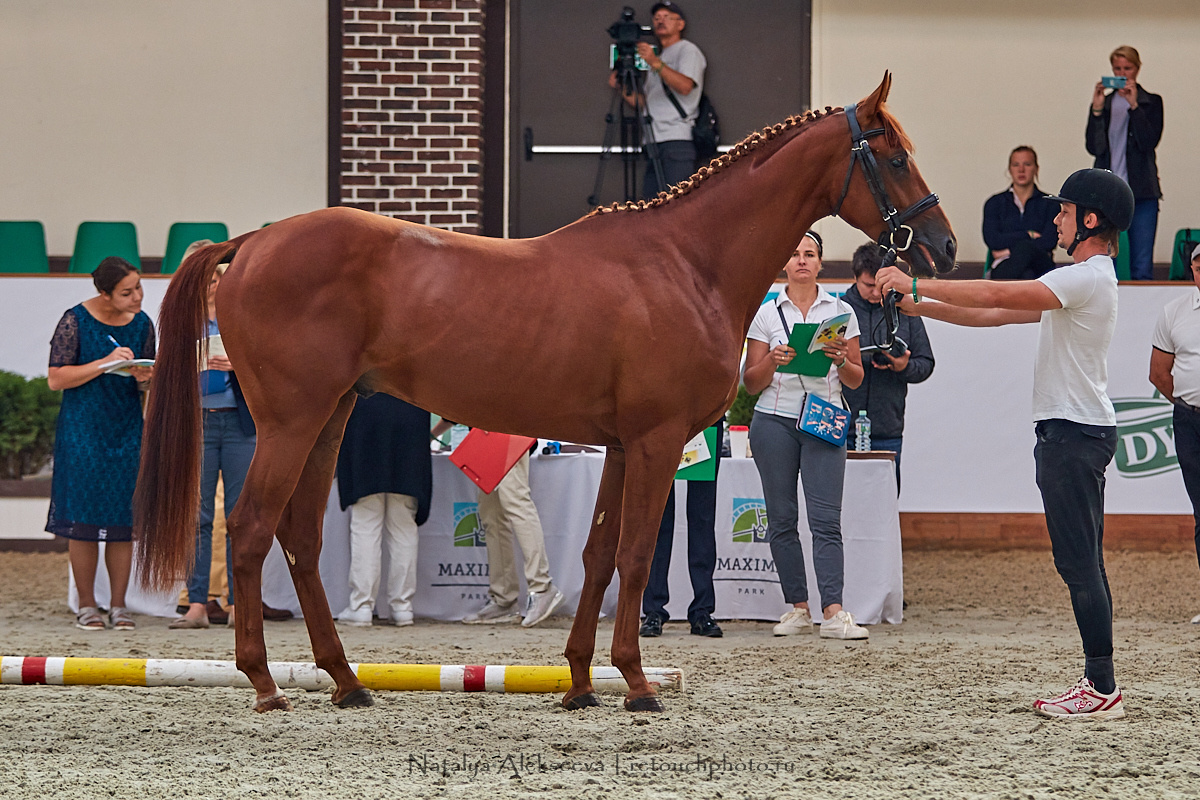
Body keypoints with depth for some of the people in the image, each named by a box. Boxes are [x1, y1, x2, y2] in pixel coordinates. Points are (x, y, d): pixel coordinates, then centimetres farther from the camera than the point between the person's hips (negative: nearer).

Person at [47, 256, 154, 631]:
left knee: (124, 520, 0)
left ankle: (118, 606, 6)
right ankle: (86, 606, 4)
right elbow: (56, 378, -11)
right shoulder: (75, 320, -8)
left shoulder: (142, 324, 6)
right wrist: (105, 364, -19)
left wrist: (144, 378, -8)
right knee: (84, 519, -4)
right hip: (83, 428, -4)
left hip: (127, 430, 4)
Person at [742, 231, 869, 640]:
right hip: (775, 421, 1)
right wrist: (772, 361, -13)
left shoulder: (841, 312, 8)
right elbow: (751, 383, 7)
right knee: (781, 519, 2)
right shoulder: (766, 314, 7)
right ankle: (797, 608, 10)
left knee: (826, 518, -11)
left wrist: (841, 360, -11)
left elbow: (855, 379, 10)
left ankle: (833, 613, -17)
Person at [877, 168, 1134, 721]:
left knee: (1078, 562, -10)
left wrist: (915, 285, -14)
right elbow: (994, 314, 20)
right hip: (1070, 432, 11)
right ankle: (1098, 682, 13)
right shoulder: (1078, 281, 19)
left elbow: (996, 295, -21)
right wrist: (919, 306, 14)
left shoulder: (1088, 278, -15)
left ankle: (1103, 689, -11)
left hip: (1075, 432, -11)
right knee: (1082, 564, 11)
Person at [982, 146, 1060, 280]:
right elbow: (992, 240, 3)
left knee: (1024, 248, -41)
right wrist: (1029, 235, 1)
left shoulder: (1049, 203, 16)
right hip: (1004, 266, 0)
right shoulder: (995, 203, 19)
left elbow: (1049, 241, 1)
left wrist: (1010, 250, -4)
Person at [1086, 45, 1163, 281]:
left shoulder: (1151, 102, 6)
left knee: (1142, 267, -5)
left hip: (1141, 191, -2)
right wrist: (1097, 111, -8)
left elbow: (1149, 142, -8)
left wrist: (1134, 106, -14)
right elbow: (1093, 147, 2)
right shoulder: (1104, 102, 11)